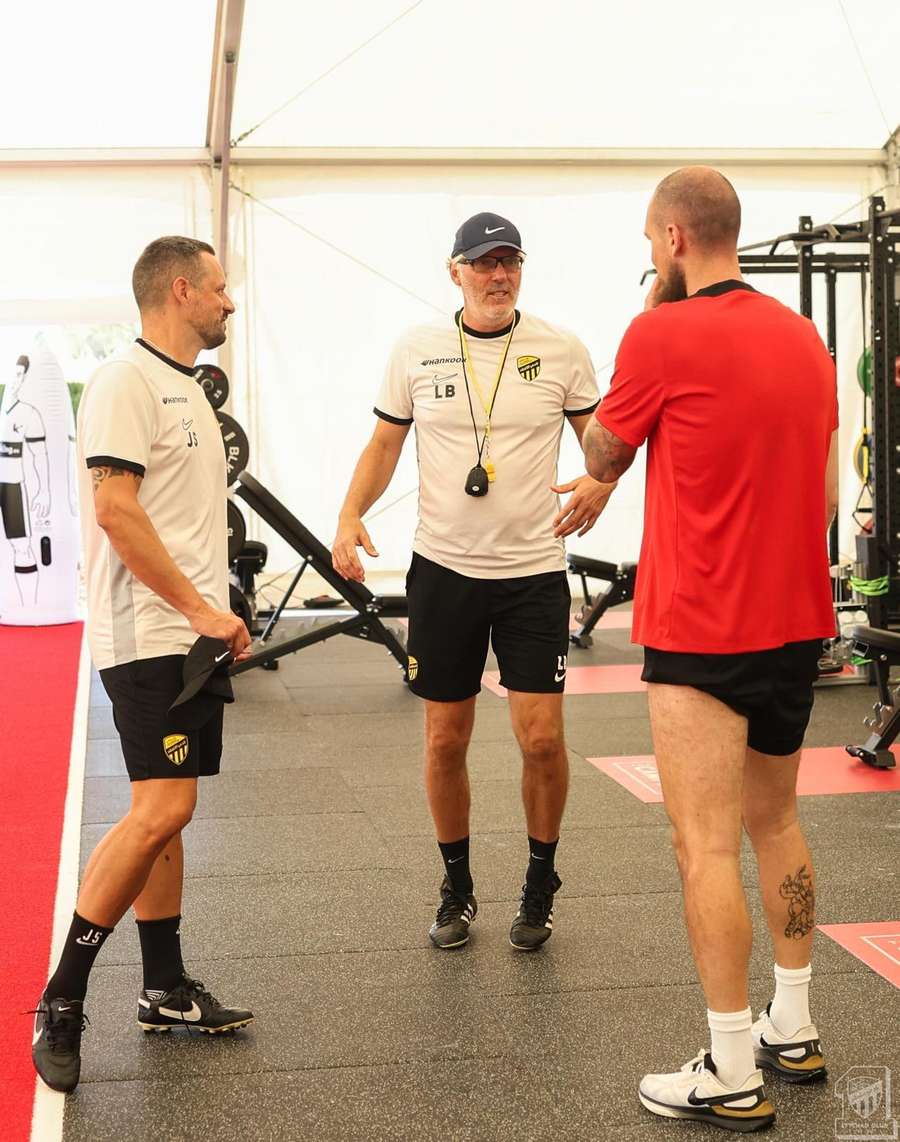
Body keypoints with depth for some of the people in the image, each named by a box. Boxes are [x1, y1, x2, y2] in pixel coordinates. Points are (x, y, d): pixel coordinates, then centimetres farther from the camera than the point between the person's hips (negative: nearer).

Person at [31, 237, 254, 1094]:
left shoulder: (181, 386, 18)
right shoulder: (125, 381, -12)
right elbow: (116, 509, -20)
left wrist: (218, 616, 15)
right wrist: (200, 609, -18)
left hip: (191, 634, 9)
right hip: (149, 637, -9)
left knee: (165, 810, 11)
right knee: (161, 809, -15)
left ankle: (165, 991, 18)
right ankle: (60, 1002, -4)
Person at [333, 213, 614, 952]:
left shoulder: (561, 351, -2)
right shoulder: (416, 351, 1)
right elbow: (385, 444, 8)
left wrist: (600, 482, -17)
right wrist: (351, 513, -9)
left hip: (534, 571, -1)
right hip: (443, 569, 1)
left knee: (541, 737, -4)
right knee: (445, 739, 8)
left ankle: (540, 883, 21)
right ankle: (457, 887, 27)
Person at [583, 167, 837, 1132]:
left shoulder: (663, 336, -12)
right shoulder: (804, 337, 9)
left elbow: (602, 460, 2)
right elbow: (825, 490, 14)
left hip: (700, 631, -7)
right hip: (796, 620, 8)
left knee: (706, 845, -3)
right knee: (775, 823, 19)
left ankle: (732, 1076, 2)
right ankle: (792, 1031, 29)